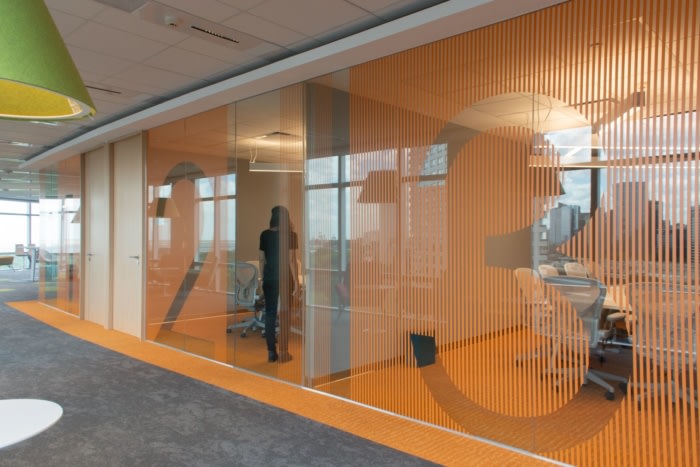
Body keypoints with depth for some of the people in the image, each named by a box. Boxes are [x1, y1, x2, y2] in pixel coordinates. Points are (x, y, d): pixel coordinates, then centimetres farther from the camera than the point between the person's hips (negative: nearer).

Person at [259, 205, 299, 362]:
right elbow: (291, 259, -11)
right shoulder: (290, 234, -7)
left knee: (270, 313, 7)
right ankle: (283, 352, 5)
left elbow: (262, 259, 7)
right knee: (284, 314, 3)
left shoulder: (264, 234, 4)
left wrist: (262, 278, 15)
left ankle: (271, 352, 10)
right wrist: (296, 280, -6)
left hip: (269, 277, 3)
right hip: (285, 277, -3)